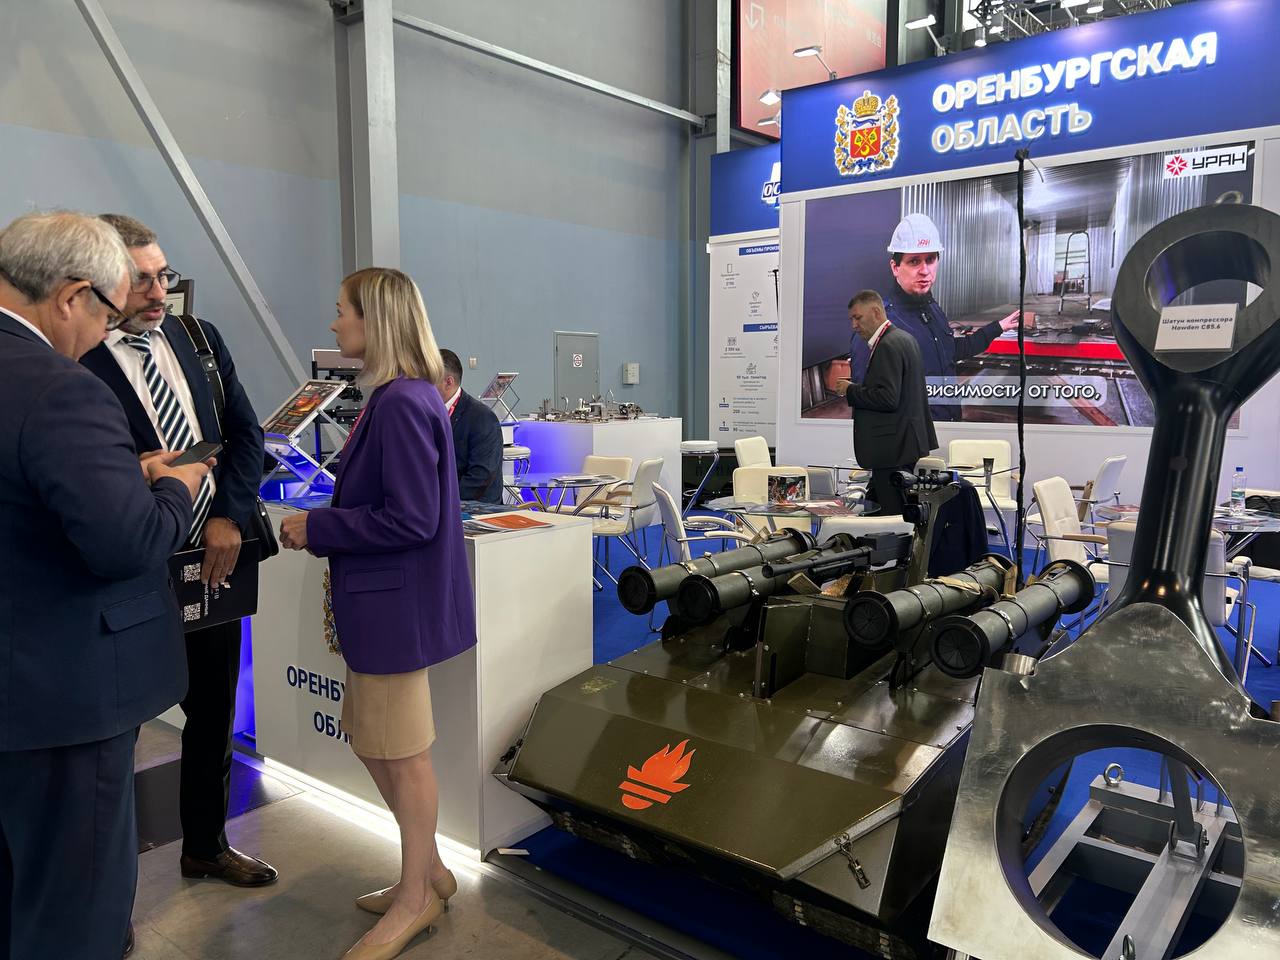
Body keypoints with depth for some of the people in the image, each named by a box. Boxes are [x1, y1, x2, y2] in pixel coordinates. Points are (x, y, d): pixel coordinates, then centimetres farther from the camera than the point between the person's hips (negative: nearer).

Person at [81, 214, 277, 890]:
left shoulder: (200, 339, 6)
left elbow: (245, 431, 4)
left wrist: (229, 517, -7)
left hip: (214, 561, 6)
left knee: (213, 717, 20)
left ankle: (206, 846, 42)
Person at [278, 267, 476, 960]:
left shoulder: (401, 404, -21)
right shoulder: (400, 397, 9)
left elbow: (409, 519, -24)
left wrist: (318, 530, -15)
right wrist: (323, 523, 7)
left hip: (397, 605, -10)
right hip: (380, 600, 10)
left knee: (402, 754, 7)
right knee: (372, 739, 21)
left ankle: (417, 898, 28)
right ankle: (426, 870, 37)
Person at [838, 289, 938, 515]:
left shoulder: (888, 346, -16)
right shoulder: (905, 338, 16)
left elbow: (888, 398, -24)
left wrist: (851, 391, -12)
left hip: (893, 450, -11)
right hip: (909, 445, 11)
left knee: (892, 515, -7)